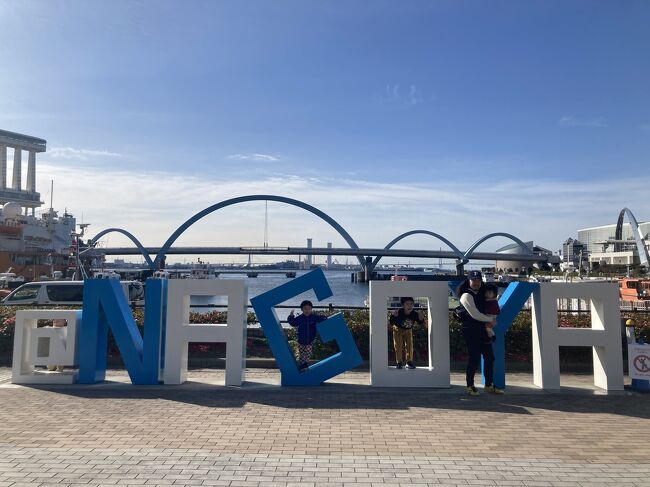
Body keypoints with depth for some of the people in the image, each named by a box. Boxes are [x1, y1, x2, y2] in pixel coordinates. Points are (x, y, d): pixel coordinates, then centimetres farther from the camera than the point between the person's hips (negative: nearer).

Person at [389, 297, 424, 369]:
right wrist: (393, 316, -50)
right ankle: (399, 362, 9)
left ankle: (409, 361, 15)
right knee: (398, 346, -3)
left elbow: (420, 322, -17)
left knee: (409, 346, 2)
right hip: (398, 330, -2)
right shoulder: (398, 312, -34)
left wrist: (421, 317, -38)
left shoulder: (414, 314, -27)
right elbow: (391, 322, -31)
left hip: (408, 330, 3)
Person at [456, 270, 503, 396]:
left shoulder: (481, 294, 12)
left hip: (483, 329, 8)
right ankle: (470, 386, 11)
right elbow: (475, 314, -18)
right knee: (474, 358, -4)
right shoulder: (466, 296, -12)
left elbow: (486, 310, 21)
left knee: (489, 357, 9)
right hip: (471, 330, -8)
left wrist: (489, 322, 1)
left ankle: (489, 385, 21)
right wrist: (491, 320, -7)